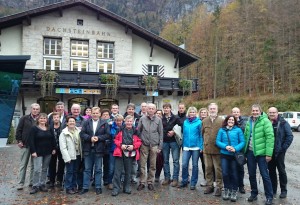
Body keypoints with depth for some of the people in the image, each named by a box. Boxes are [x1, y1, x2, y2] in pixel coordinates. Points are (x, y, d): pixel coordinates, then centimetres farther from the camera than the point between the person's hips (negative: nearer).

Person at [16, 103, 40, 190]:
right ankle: (20, 183, 11)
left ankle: (32, 182, 21)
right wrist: (19, 140, -5)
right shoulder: (24, 118, 1)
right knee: (23, 164, 5)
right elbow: (18, 130, 2)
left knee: (34, 165, 10)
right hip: (25, 145, -1)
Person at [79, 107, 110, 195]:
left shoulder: (104, 123, 0)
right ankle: (85, 187, 20)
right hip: (88, 149, 1)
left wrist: (98, 138, -16)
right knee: (87, 169, 10)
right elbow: (82, 134, -2)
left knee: (98, 169, 9)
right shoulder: (86, 122, 5)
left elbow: (108, 135, -5)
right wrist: (90, 138, -16)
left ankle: (98, 187, 19)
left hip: (99, 149, -1)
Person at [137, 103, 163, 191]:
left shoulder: (158, 120, 3)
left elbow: (161, 133, 5)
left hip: (154, 145, 1)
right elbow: (138, 131, 6)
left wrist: (160, 146, 1)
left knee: (153, 165, 7)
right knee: (142, 165, 2)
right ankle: (142, 182, 14)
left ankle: (150, 182, 20)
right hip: (144, 145, 0)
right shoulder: (142, 119, 2)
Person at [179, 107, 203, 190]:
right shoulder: (185, 122, 9)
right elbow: (184, 134, 13)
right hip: (186, 147, 3)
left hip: (196, 147, -3)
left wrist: (201, 146, -11)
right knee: (184, 164, -2)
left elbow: (201, 135, -5)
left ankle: (193, 183, 18)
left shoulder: (199, 122, -3)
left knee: (194, 165, 7)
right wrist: (183, 145, 8)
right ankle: (184, 181, 16)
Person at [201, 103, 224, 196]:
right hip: (206, 149, 4)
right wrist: (205, 143, 11)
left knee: (218, 168, 4)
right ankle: (209, 185, 23)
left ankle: (219, 187, 15)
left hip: (217, 149, -4)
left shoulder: (221, 121, -4)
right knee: (208, 168, 11)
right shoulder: (204, 121, 8)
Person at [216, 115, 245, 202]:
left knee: (234, 173, 7)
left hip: (235, 155, -1)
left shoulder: (238, 130, -1)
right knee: (225, 173, 1)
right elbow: (217, 141, -1)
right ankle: (227, 190, 22)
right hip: (224, 154, 1)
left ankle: (234, 191, 22)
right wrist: (225, 146, -16)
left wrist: (235, 149, -18)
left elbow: (242, 142, -4)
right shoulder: (221, 130, 2)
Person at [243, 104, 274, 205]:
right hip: (250, 152, 6)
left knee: (265, 175, 2)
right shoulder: (249, 122, 9)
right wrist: (245, 151, 8)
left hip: (261, 152, -6)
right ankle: (254, 193, 29)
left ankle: (269, 197, 17)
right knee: (251, 174, 14)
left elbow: (270, 137, -16)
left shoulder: (265, 121, -11)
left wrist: (269, 153, -19)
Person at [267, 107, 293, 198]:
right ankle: (273, 189, 24)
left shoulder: (283, 123, -6)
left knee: (281, 170, 7)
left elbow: (290, 136, -7)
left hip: (279, 152, -3)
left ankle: (284, 190, 20)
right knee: (271, 170, 12)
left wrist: (283, 148, -11)